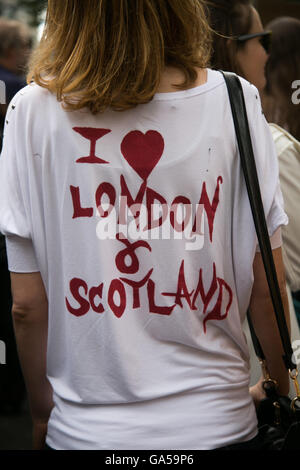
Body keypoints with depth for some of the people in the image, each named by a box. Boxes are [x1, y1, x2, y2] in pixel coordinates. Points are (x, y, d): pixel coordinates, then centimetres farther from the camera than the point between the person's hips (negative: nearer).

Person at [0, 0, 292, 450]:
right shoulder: (234, 101, -9)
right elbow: (266, 287, -5)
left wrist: (42, 413, 9)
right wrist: (281, 391, 12)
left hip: (86, 426, 0)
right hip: (217, 421, 1)